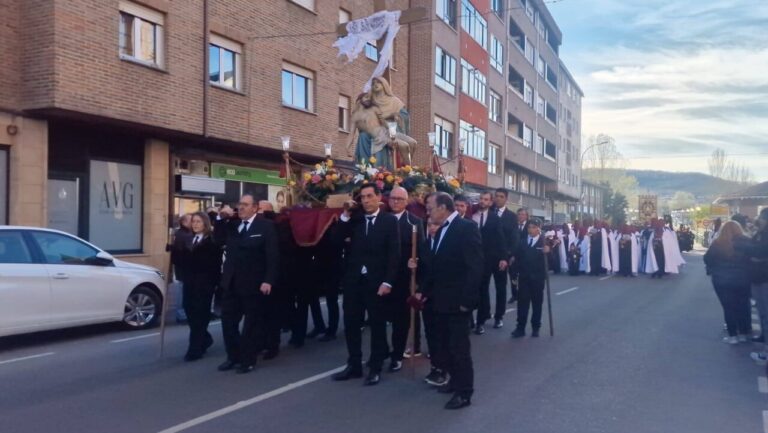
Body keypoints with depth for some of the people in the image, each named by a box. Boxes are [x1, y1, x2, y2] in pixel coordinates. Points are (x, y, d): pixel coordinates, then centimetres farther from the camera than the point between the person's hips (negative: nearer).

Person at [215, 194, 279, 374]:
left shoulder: (266, 226, -7)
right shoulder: (232, 224, 11)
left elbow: (272, 255, -12)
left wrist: (269, 280, -19)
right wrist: (222, 219, 1)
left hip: (253, 284, -5)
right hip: (231, 283, 6)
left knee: (252, 323, 7)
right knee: (228, 321, 9)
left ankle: (248, 360, 19)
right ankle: (233, 357, 24)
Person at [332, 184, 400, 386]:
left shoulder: (389, 220, -2)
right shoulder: (355, 220, 9)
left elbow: (394, 254, -7)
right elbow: (337, 238, -3)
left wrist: (387, 282, -14)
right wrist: (346, 214, -10)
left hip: (376, 282, -4)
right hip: (353, 280, 4)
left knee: (377, 325, 7)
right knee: (351, 324, 9)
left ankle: (375, 368, 18)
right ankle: (354, 365, 23)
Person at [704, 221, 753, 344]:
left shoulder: (718, 243, -11)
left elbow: (707, 259, -4)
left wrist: (713, 269, 14)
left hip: (723, 280, -3)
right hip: (743, 279, 3)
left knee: (729, 307, 6)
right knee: (743, 306, 15)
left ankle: (733, 335, 10)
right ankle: (744, 333, 24)